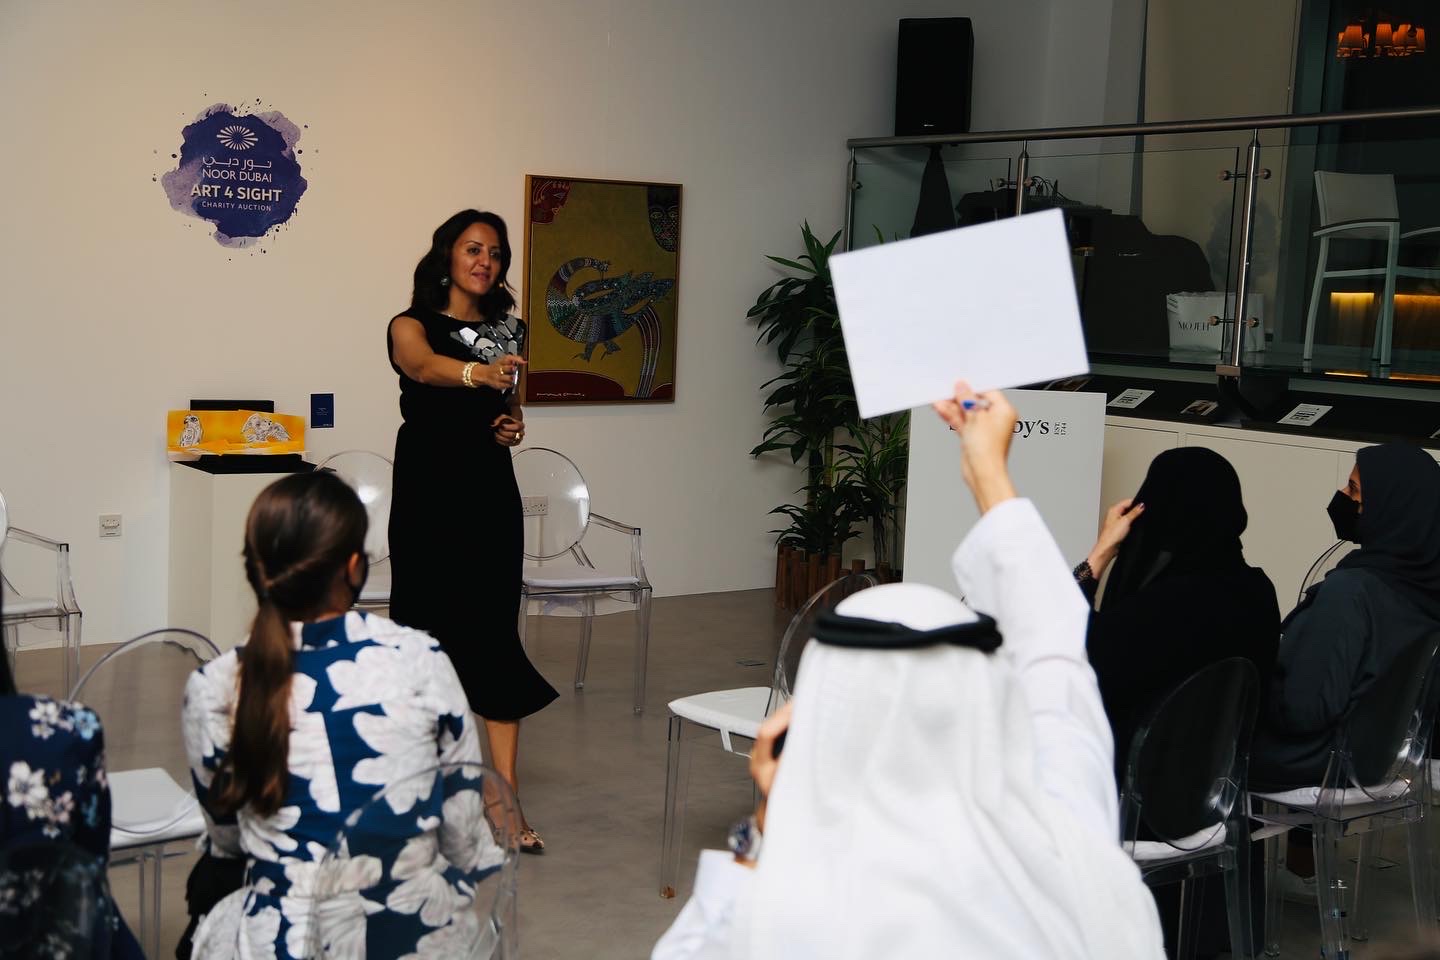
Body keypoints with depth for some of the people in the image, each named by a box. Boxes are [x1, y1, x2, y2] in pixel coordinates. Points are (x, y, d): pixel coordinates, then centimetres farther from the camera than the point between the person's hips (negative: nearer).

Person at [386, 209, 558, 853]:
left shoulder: (505, 330, 13)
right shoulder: (411, 325, -2)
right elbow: (424, 366, -26)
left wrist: (514, 424, 2)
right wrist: (477, 372, -47)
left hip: (491, 492, 3)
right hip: (427, 492, -3)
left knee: (495, 636, -3)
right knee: (427, 630, 2)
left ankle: (507, 799, -3)